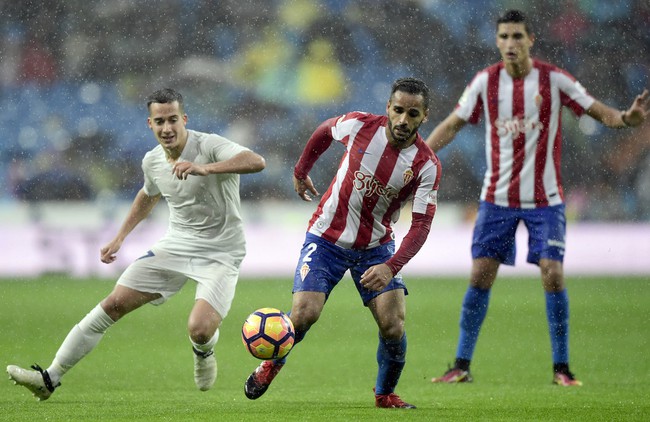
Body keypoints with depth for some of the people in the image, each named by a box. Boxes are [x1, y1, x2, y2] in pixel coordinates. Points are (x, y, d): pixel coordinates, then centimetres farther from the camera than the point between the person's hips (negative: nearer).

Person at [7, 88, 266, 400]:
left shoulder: (209, 146, -20)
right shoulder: (153, 161, 1)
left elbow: (256, 162, -38)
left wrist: (205, 168, -48)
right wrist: (120, 238, 23)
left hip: (220, 254, -5)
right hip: (176, 244, 6)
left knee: (199, 330, -26)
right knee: (114, 304, -3)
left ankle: (203, 352, 16)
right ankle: (50, 378, 5)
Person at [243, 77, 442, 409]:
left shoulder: (427, 166, -17)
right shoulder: (359, 125, -16)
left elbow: (421, 225, -20)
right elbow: (324, 131, 8)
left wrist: (391, 267, -34)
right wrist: (301, 171, 19)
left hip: (376, 247, 1)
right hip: (327, 238, -1)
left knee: (393, 326, -13)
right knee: (303, 315, -16)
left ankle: (385, 394, 14)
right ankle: (273, 363, 17)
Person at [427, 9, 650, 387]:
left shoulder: (554, 79, -6)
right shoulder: (486, 81, -1)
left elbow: (599, 111, -5)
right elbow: (453, 125, 6)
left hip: (544, 199, -2)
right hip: (497, 197, 2)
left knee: (553, 274, -11)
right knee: (480, 274, -2)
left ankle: (561, 369, -1)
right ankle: (462, 366, 7)